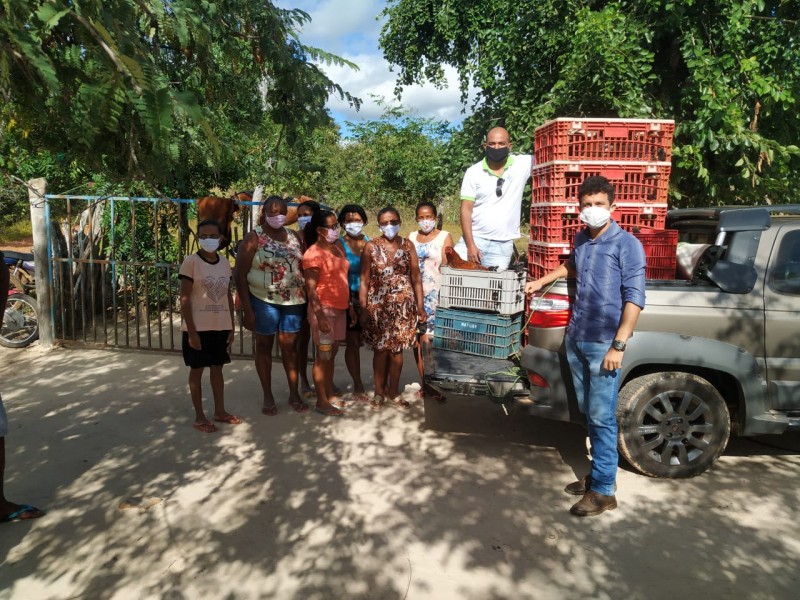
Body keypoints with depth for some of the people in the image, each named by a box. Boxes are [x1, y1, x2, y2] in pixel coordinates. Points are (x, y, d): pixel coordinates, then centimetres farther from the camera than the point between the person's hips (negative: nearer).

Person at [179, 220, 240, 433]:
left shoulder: (225, 263, 6)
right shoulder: (191, 262, -10)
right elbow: (184, 299, -11)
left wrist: (232, 327, 8)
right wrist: (191, 331, -14)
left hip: (220, 327, 5)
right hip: (198, 328, -5)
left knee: (217, 368, 15)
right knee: (197, 370, 7)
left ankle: (220, 411, 28)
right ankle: (199, 416, 17)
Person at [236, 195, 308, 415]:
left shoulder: (294, 237, 8)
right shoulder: (254, 238, -5)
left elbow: (305, 267, 10)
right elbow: (240, 275, -8)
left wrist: (308, 298, 2)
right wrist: (247, 308, -13)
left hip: (293, 300, 3)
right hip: (263, 300, -3)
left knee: (289, 344, 9)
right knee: (264, 345, 8)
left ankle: (294, 393, 21)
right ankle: (268, 396, 20)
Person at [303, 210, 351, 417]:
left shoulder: (337, 248, 10)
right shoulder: (313, 254, -15)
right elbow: (311, 289, -17)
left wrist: (349, 305, 16)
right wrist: (320, 316, -21)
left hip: (339, 309, 8)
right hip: (324, 310, -8)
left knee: (332, 353, 15)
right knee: (323, 356, 1)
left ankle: (330, 394, 27)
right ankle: (322, 402, 11)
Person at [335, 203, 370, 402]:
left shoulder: (369, 242, 3)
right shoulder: (340, 244, -7)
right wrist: (349, 305, -13)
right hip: (351, 297, -3)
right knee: (353, 342, 6)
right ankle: (358, 386, 18)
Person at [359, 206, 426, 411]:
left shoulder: (407, 245, 4)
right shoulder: (371, 247, -1)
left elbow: (416, 278, 4)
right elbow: (364, 281, -2)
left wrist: (420, 306, 1)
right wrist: (363, 309, -5)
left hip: (403, 305, 1)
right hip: (378, 305, -1)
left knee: (397, 349, 7)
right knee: (380, 349, 5)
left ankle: (393, 392, 22)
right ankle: (379, 392, 20)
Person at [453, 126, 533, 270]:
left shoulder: (522, 164, 0)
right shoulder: (473, 172, -1)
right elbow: (466, 210, -4)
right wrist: (470, 245, -12)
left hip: (502, 245, 0)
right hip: (473, 239, 0)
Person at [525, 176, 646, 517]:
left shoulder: (626, 244, -8)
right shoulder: (581, 239, 11)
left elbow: (634, 298, -13)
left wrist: (618, 345, -18)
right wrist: (541, 282, 33)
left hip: (603, 343, -6)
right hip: (575, 339, 6)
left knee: (601, 417, -2)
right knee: (588, 412, 13)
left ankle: (603, 491, 8)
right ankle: (600, 473, 26)